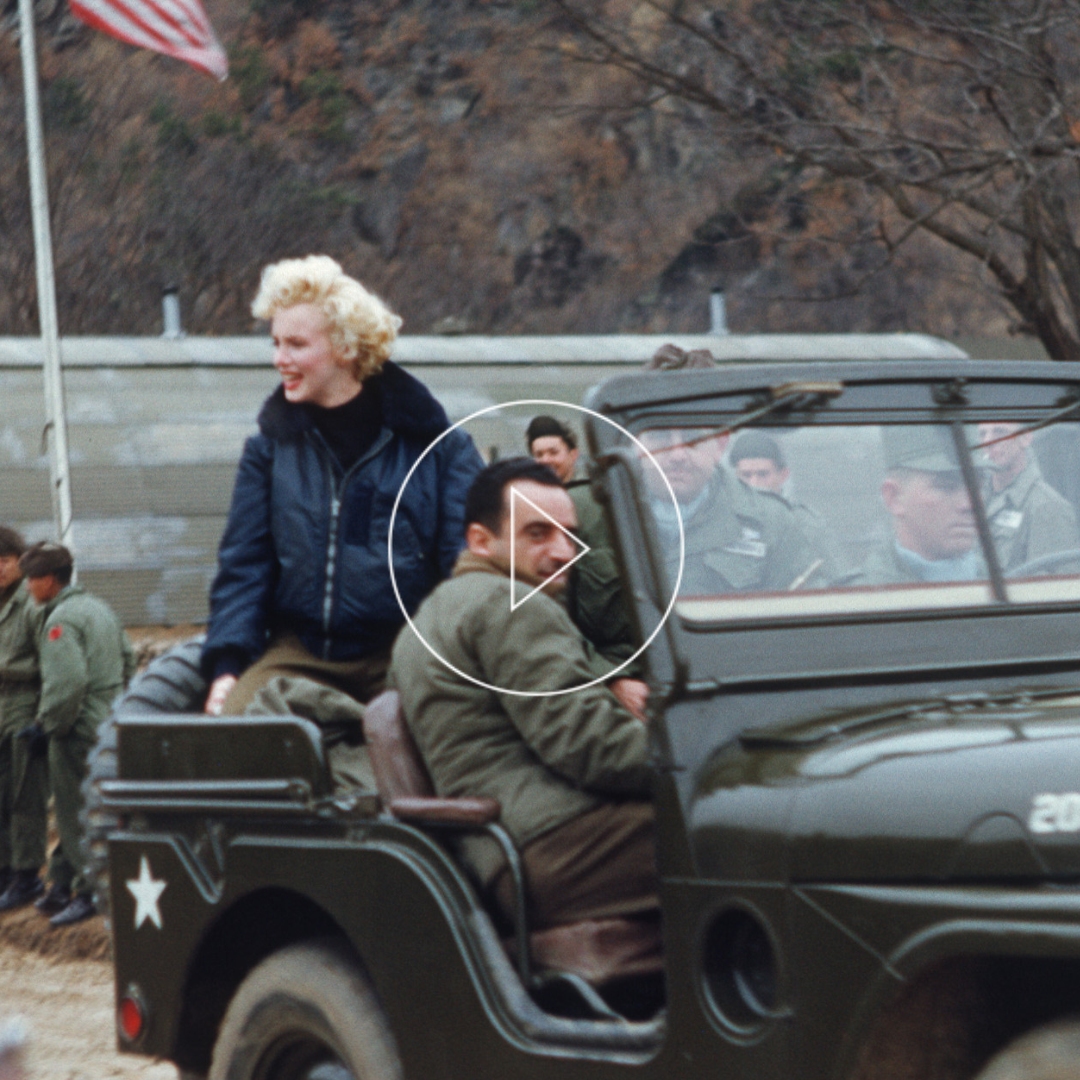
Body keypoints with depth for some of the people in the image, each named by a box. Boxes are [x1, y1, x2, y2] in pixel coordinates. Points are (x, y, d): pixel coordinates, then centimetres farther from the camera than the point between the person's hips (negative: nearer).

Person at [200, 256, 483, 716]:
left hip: (404, 655, -3)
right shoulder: (270, 447, 13)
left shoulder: (433, 443, 5)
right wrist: (227, 665, -4)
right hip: (301, 652, 3)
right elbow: (242, 566, 11)